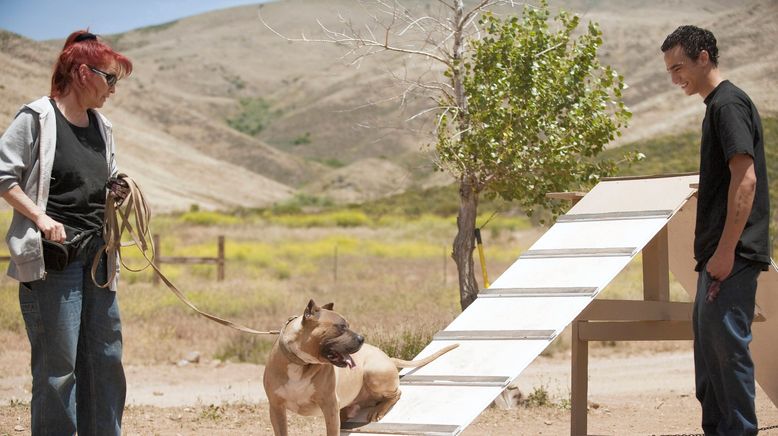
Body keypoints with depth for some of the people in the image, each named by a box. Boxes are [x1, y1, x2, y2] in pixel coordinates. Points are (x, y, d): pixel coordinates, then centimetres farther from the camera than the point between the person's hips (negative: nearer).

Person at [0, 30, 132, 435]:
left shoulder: (100, 127, 15)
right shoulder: (37, 118, -6)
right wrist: (40, 217, -17)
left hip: (97, 256, 8)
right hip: (52, 256, -7)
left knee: (106, 359, 9)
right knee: (58, 363, -6)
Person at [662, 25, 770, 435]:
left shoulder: (728, 103, -11)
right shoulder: (718, 105, 19)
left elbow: (745, 178, -19)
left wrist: (725, 250, -22)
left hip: (733, 252, -10)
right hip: (720, 251, 10)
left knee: (724, 340, -10)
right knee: (708, 339, 14)